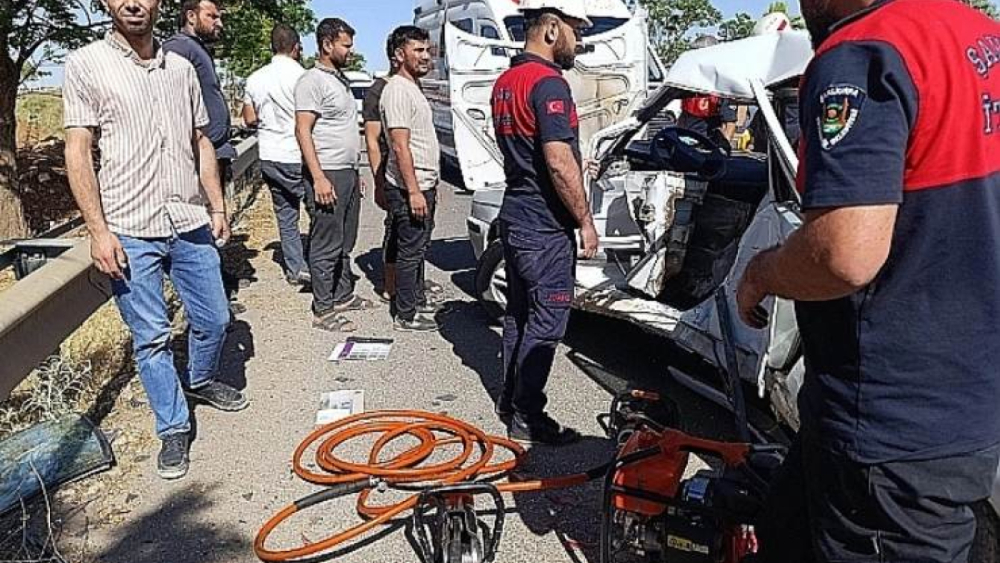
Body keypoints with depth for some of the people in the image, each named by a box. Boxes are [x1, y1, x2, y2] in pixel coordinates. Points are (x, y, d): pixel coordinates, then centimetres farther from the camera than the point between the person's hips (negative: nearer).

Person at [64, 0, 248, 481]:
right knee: (151, 337, 3)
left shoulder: (181, 68, 11)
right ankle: (173, 429, 18)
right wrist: (98, 230, -12)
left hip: (191, 224, 4)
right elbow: (78, 152, -6)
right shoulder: (86, 64, -3)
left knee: (214, 319, 12)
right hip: (130, 232, -4)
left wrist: (217, 207, 10)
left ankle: (200, 381, 41)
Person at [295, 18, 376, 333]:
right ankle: (323, 311, 4)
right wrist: (318, 178, -23)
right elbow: (303, 131, -16)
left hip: (348, 173, 9)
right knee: (326, 246, -4)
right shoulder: (313, 81, -10)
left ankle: (343, 295, 27)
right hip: (328, 175, -9)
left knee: (345, 243, 16)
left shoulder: (341, 79, 17)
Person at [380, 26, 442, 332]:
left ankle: (418, 300, 31)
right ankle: (405, 316, 7)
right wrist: (414, 191, -25)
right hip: (410, 189, -10)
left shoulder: (413, 87, 16)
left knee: (418, 248, 18)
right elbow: (400, 146, -22)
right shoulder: (397, 90, -16)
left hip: (423, 185, 10)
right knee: (410, 251, -3)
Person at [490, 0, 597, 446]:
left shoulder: (504, 82, 12)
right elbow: (559, 162, -24)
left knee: (518, 315, 17)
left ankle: (510, 400, 27)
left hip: (515, 216, 10)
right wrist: (585, 221, -15)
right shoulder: (548, 83, -18)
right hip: (546, 226, -10)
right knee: (545, 324, -1)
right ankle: (527, 417, 8)